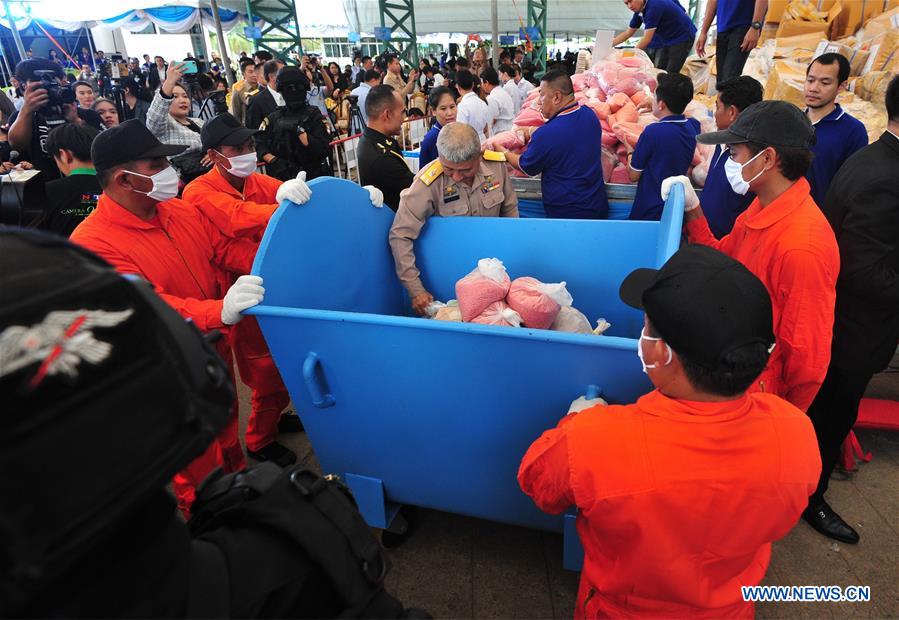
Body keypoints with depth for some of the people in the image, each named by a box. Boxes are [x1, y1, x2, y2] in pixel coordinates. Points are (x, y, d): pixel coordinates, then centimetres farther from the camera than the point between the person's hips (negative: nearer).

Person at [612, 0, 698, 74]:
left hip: (683, 37, -9)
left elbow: (647, 39, -29)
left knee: (670, 75, -11)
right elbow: (628, 33, 10)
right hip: (665, 39, 9)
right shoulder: (639, 10, -1)